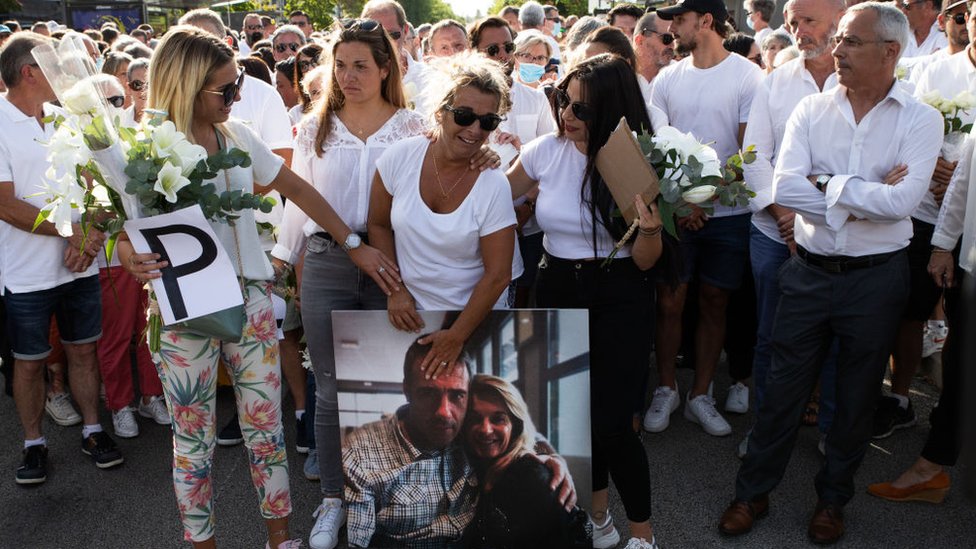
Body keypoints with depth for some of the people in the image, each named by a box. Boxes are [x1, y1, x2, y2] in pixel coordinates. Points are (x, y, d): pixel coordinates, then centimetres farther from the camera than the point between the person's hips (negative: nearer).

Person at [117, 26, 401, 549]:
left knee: (266, 424, 10)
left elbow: (297, 189, 8)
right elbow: (124, 228, -7)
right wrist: (130, 256, -31)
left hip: (249, 294, 4)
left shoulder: (236, 135, 2)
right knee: (193, 437, 8)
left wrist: (354, 244, 5)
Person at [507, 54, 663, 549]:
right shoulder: (546, 150, -4)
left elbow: (645, 262, -7)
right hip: (558, 292, 3)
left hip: (619, 302, -3)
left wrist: (650, 229, -26)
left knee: (610, 425, -7)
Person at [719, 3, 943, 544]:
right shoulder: (812, 109, 0)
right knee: (782, 388, 9)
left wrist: (827, 184, -14)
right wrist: (863, 201, -16)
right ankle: (753, 492, 26)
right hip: (809, 271, 1)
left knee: (856, 398, 14)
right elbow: (784, 187, -13)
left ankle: (832, 499, 33)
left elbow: (903, 201, -20)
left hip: (875, 278, -1)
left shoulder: (920, 119, -6)